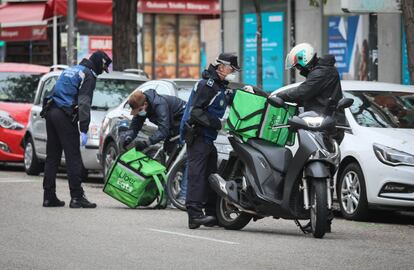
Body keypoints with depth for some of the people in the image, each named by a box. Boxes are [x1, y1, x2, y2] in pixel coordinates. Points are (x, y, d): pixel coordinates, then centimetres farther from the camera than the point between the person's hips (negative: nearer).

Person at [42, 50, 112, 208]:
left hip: (51, 112, 9)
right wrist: (84, 130, -17)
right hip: (65, 115, -9)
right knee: (73, 158, -7)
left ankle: (49, 196, 12)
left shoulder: (71, 70, 22)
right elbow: (84, 103, -14)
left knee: (52, 157, 11)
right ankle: (77, 197, -11)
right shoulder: (88, 75, -5)